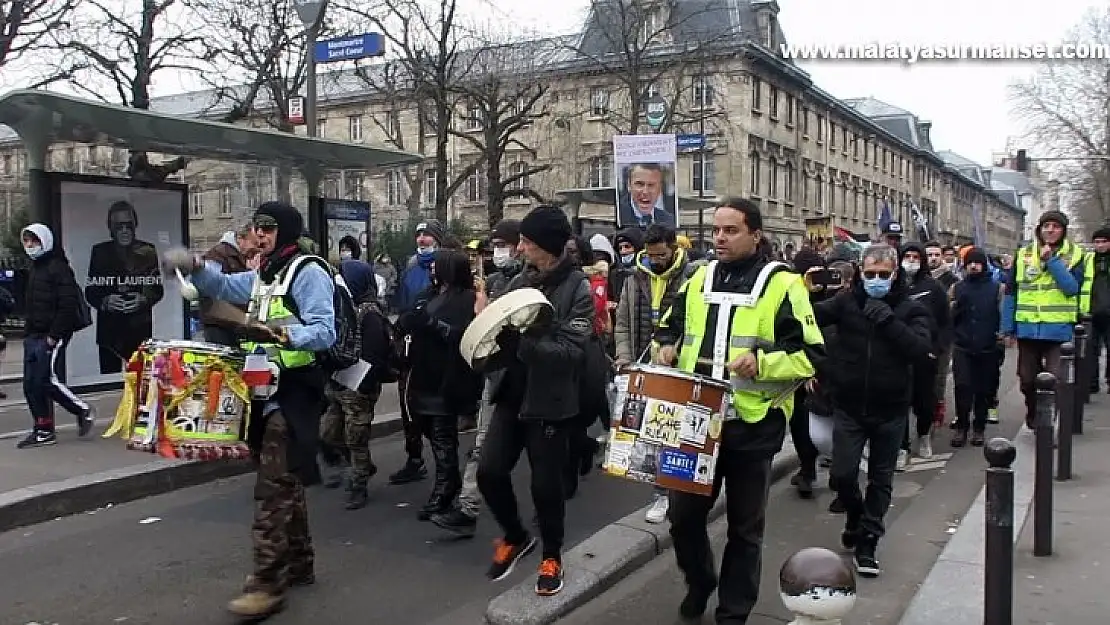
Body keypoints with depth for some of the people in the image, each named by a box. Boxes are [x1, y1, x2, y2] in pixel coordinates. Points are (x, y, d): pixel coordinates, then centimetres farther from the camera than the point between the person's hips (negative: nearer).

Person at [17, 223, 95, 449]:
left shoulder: (58, 267, -10)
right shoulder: (33, 269, 19)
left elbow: (68, 305, -19)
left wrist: (54, 335, -20)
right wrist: (28, 331, 15)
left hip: (51, 337, -9)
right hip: (33, 336, 9)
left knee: (50, 381, -11)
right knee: (31, 385, 7)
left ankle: (83, 410, 9)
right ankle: (44, 431, 13)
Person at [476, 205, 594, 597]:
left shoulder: (577, 288, -11)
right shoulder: (520, 281, 6)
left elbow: (571, 351, -19)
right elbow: (504, 332, 7)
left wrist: (521, 339, -26)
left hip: (549, 402, -5)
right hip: (511, 395, 5)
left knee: (545, 483, 6)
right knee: (489, 472, 6)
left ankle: (552, 556, 30)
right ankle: (515, 537, 32)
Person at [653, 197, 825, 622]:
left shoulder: (782, 284, -6)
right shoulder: (699, 279, 9)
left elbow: (810, 355, -8)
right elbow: (671, 327, 21)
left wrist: (762, 362, -23)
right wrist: (667, 348, -1)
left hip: (752, 424, -4)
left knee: (744, 526, 11)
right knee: (684, 514, 11)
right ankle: (699, 582, 38)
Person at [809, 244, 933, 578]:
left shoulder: (910, 308, -4)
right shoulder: (846, 301, -1)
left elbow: (922, 349, -17)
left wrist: (887, 319, -22)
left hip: (890, 408, 0)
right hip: (849, 406, 0)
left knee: (881, 479, 10)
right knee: (842, 475, 0)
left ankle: (866, 542, 24)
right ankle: (856, 517, 32)